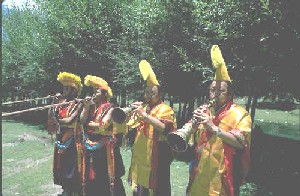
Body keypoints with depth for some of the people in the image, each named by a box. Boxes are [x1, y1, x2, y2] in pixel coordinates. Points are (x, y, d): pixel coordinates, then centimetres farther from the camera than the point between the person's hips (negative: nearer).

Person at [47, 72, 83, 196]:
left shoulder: (77, 105, -13)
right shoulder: (62, 102, 8)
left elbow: (69, 121, -26)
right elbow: (50, 115, 5)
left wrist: (56, 120, -13)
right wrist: (54, 102, -2)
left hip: (71, 142, -7)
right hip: (60, 140, 7)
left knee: (70, 167, 2)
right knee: (61, 166, 17)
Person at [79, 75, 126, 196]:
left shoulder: (109, 108, -8)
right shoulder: (91, 107, 11)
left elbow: (103, 125, -18)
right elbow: (82, 120, 0)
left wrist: (88, 124, -5)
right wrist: (86, 106, -9)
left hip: (104, 147, -6)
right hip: (91, 146, 6)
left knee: (105, 176, 3)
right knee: (91, 177, 10)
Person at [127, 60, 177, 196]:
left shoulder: (165, 110, -7)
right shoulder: (142, 107, 15)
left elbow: (165, 128, -25)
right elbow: (129, 125, 14)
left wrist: (145, 115, -30)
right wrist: (132, 112, -4)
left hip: (155, 160, -7)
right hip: (139, 158, 7)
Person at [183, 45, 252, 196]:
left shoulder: (239, 114, -6)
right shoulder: (204, 111, 10)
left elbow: (241, 143, -20)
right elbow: (193, 141, 10)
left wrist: (214, 128, -30)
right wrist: (195, 121, -9)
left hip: (221, 178, -5)